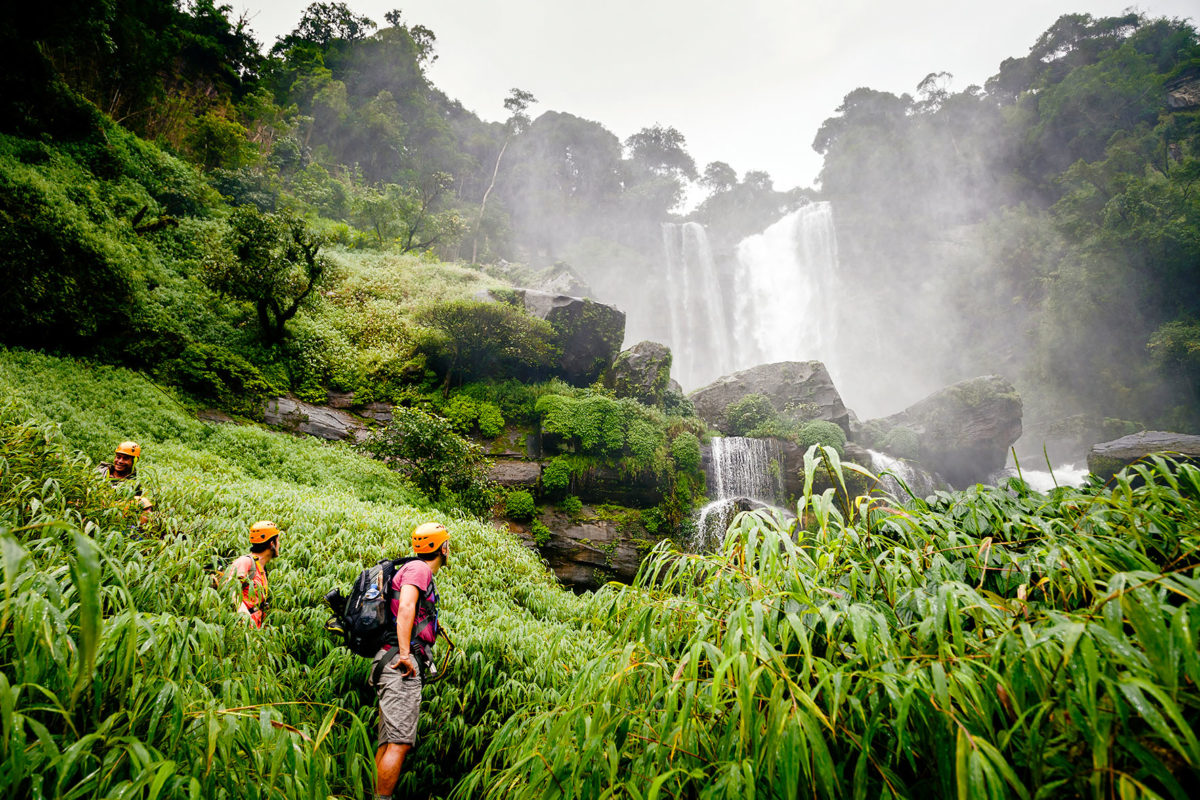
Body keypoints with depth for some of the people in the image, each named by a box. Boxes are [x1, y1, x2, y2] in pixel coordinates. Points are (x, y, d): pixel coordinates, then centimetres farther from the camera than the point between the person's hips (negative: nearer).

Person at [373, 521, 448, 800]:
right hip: (401, 664, -11)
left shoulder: (417, 571, 25)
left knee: (388, 743, 11)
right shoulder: (418, 568, -6)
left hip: (392, 664, 11)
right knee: (400, 743, -12)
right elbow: (405, 608, -20)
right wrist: (405, 654, -25)